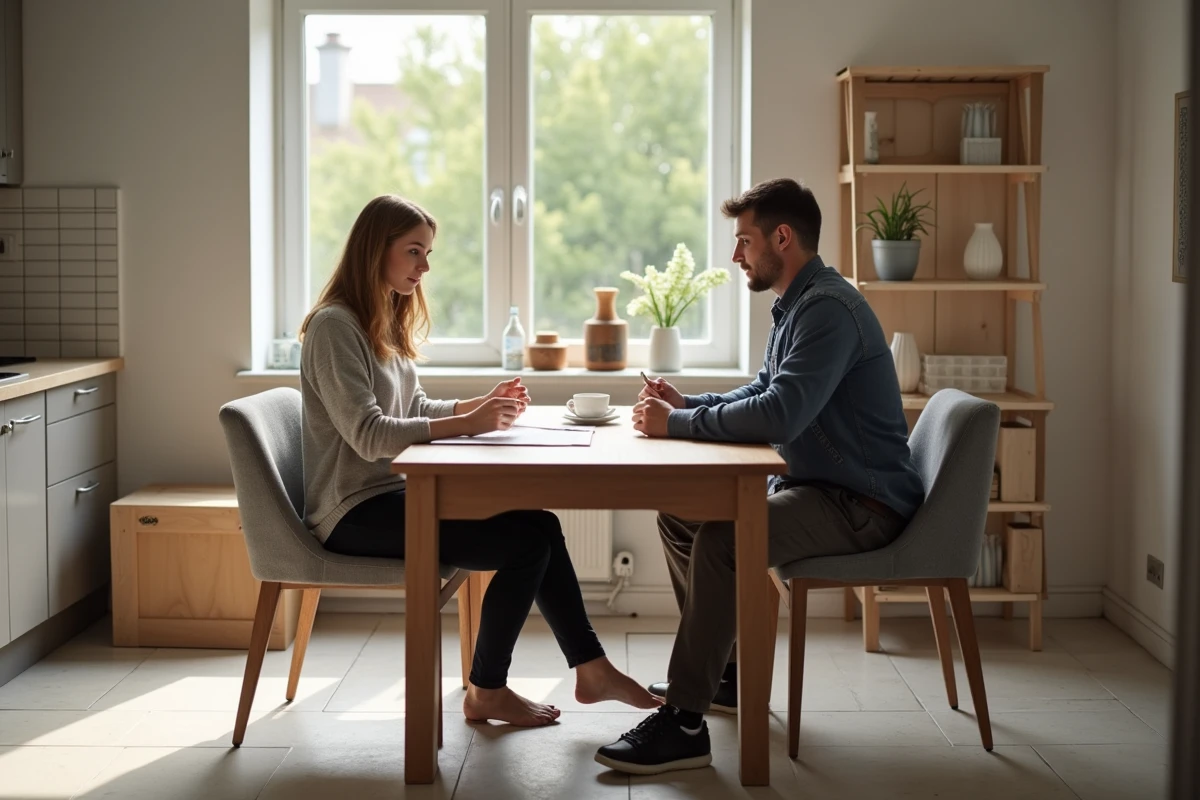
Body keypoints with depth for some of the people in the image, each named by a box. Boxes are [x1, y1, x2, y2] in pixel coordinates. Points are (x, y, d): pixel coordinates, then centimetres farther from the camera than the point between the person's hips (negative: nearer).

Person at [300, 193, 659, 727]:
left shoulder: (387, 321, 15)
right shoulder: (334, 326, -14)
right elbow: (369, 436, -22)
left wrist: (483, 405, 0)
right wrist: (467, 424, -26)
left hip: (394, 492, 9)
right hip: (354, 512, -9)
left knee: (540, 524, -6)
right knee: (526, 543, -17)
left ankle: (591, 669, 4)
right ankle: (486, 692, -1)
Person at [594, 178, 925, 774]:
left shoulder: (828, 309, -20)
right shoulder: (796, 305, 15)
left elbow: (780, 413, -31)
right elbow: (763, 392, 25)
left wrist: (676, 424, -20)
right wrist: (688, 405, 8)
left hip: (861, 503, -11)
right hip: (815, 486, 11)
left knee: (721, 540, -30)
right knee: (680, 515, 14)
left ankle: (684, 724, -25)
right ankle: (723, 671, 24)